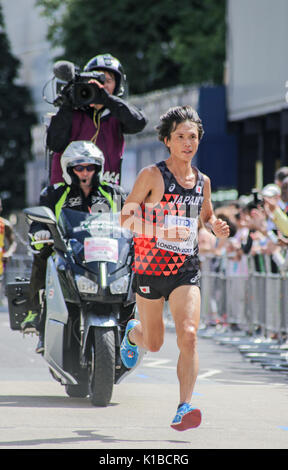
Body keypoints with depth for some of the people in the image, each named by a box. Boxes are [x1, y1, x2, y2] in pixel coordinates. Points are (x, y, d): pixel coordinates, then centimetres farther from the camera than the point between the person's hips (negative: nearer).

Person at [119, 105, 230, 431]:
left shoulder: (202, 181, 8)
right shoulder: (152, 175, -7)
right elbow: (126, 217, -8)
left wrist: (216, 227, 1)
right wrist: (159, 231, -25)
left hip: (187, 270, 3)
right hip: (151, 267, -2)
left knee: (188, 336, -17)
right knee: (153, 343, 11)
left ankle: (184, 409, -18)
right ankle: (132, 332, 49)